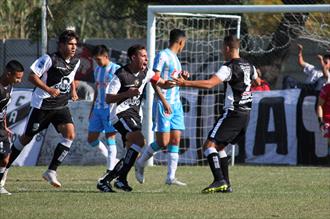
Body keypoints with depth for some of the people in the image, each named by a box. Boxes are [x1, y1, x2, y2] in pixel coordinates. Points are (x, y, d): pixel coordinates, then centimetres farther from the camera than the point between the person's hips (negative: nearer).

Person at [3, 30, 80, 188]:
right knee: (27, 137, 6)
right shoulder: (49, 59, -16)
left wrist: (73, 90, 9)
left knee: (70, 134, -16)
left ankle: (51, 172, -12)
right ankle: (4, 167, 26)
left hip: (61, 105, 5)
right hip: (42, 105, -5)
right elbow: (32, 76, -16)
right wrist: (48, 89, -27)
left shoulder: (75, 62, 6)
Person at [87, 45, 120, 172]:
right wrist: (92, 110, 21)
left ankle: (110, 170, -5)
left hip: (110, 108, -8)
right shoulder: (97, 70, 15)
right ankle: (111, 160, 21)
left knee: (110, 139, -7)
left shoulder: (116, 69, -7)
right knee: (91, 139, 6)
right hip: (98, 108, 8)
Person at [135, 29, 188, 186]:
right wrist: (164, 101, -22)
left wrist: (183, 77, 11)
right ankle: (140, 163, 11)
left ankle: (171, 177, 0)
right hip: (163, 104, -9)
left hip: (176, 104, 9)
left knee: (175, 140, 1)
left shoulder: (174, 58, 18)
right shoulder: (163, 55, -8)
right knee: (163, 142, -11)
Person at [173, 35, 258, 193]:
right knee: (219, 147, 18)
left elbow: (209, 84, -27)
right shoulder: (249, 66, 12)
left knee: (209, 144, -11)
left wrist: (185, 83, -29)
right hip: (246, 114, 9)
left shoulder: (229, 67, -14)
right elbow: (256, 78, 36)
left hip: (232, 113, -9)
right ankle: (226, 184, 13)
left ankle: (219, 180, -24)